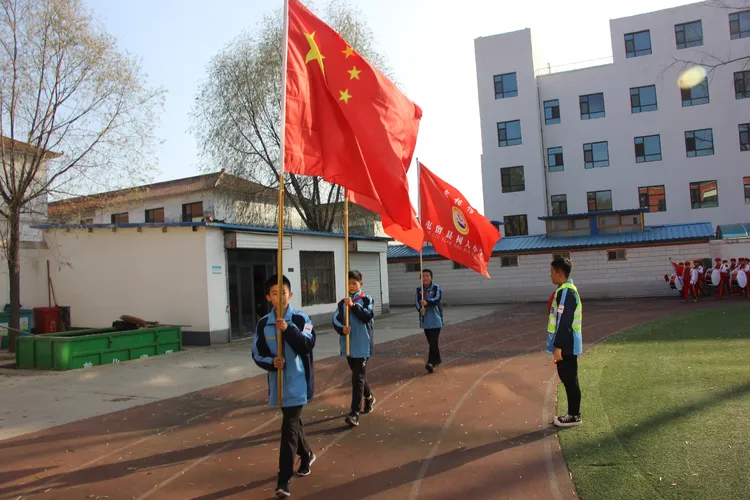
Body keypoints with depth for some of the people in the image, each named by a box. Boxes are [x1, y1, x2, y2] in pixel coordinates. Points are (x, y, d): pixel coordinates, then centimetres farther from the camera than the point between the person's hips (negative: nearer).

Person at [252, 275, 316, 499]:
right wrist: (271, 362, -17)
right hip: (278, 382, 4)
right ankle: (306, 455, 45)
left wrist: (288, 330, -27)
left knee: (289, 427, -7)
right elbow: (257, 354, 2)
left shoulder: (301, 319, -8)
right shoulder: (263, 324, 0)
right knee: (293, 422, 21)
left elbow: (308, 345, -17)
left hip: (298, 381, -4)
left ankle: (284, 480, -2)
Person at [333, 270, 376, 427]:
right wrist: (342, 329, -18)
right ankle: (369, 398, 42)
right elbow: (335, 321, 2)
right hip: (348, 345, 5)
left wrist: (353, 305, -24)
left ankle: (354, 413, -9)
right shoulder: (342, 303, 9)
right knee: (358, 375, 18)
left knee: (358, 378, -9)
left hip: (362, 345, -5)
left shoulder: (367, 300, -2)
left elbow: (367, 316, -16)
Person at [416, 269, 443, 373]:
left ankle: (431, 362, -15)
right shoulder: (419, 289, 9)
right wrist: (420, 308, -23)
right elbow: (417, 301, -1)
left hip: (435, 319, -5)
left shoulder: (436, 288, -5)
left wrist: (427, 302, -37)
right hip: (425, 319, 5)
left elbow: (437, 299, -20)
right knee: (430, 341, 13)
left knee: (434, 341, -11)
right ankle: (437, 360, 28)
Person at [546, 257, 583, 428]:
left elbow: (564, 322, -23)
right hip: (567, 344, 10)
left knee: (570, 379, 0)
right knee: (568, 379, 15)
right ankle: (573, 413, 24)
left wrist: (558, 347, -21)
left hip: (566, 345, -10)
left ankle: (574, 416, 10)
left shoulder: (565, 292, -19)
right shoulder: (568, 290, 14)